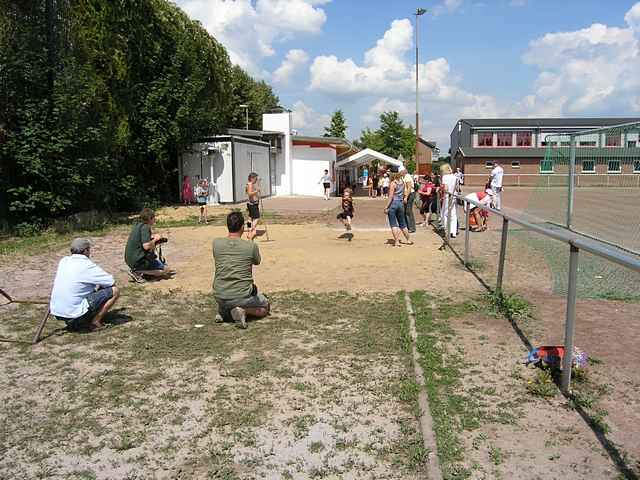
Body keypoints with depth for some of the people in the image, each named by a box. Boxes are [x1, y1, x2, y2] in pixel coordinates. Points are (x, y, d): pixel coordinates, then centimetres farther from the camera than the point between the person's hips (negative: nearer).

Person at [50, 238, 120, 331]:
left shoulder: (64, 261, 8)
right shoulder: (87, 266, -12)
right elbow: (112, 282, -7)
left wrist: (97, 285, 17)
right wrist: (99, 285, 14)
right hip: (74, 313, -8)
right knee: (114, 291, -3)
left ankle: (73, 323, 19)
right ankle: (95, 322, 2)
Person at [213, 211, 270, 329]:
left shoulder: (216, 243, -5)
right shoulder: (252, 246, -11)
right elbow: (256, 262, 12)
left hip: (219, 297, 4)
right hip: (242, 296, -4)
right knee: (265, 307, 25)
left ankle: (223, 311, 12)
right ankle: (244, 310, -5)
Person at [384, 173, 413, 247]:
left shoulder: (393, 183, -11)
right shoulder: (403, 182, 7)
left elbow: (391, 196, -15)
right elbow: (405, 194, 11)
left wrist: (386, 207, -13)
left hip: (393, 204, -6)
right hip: (401, 204, 6)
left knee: (393, 224, -1)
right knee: (402, 223, 16)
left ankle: (396, 241, -5)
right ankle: (409, 240, 22)